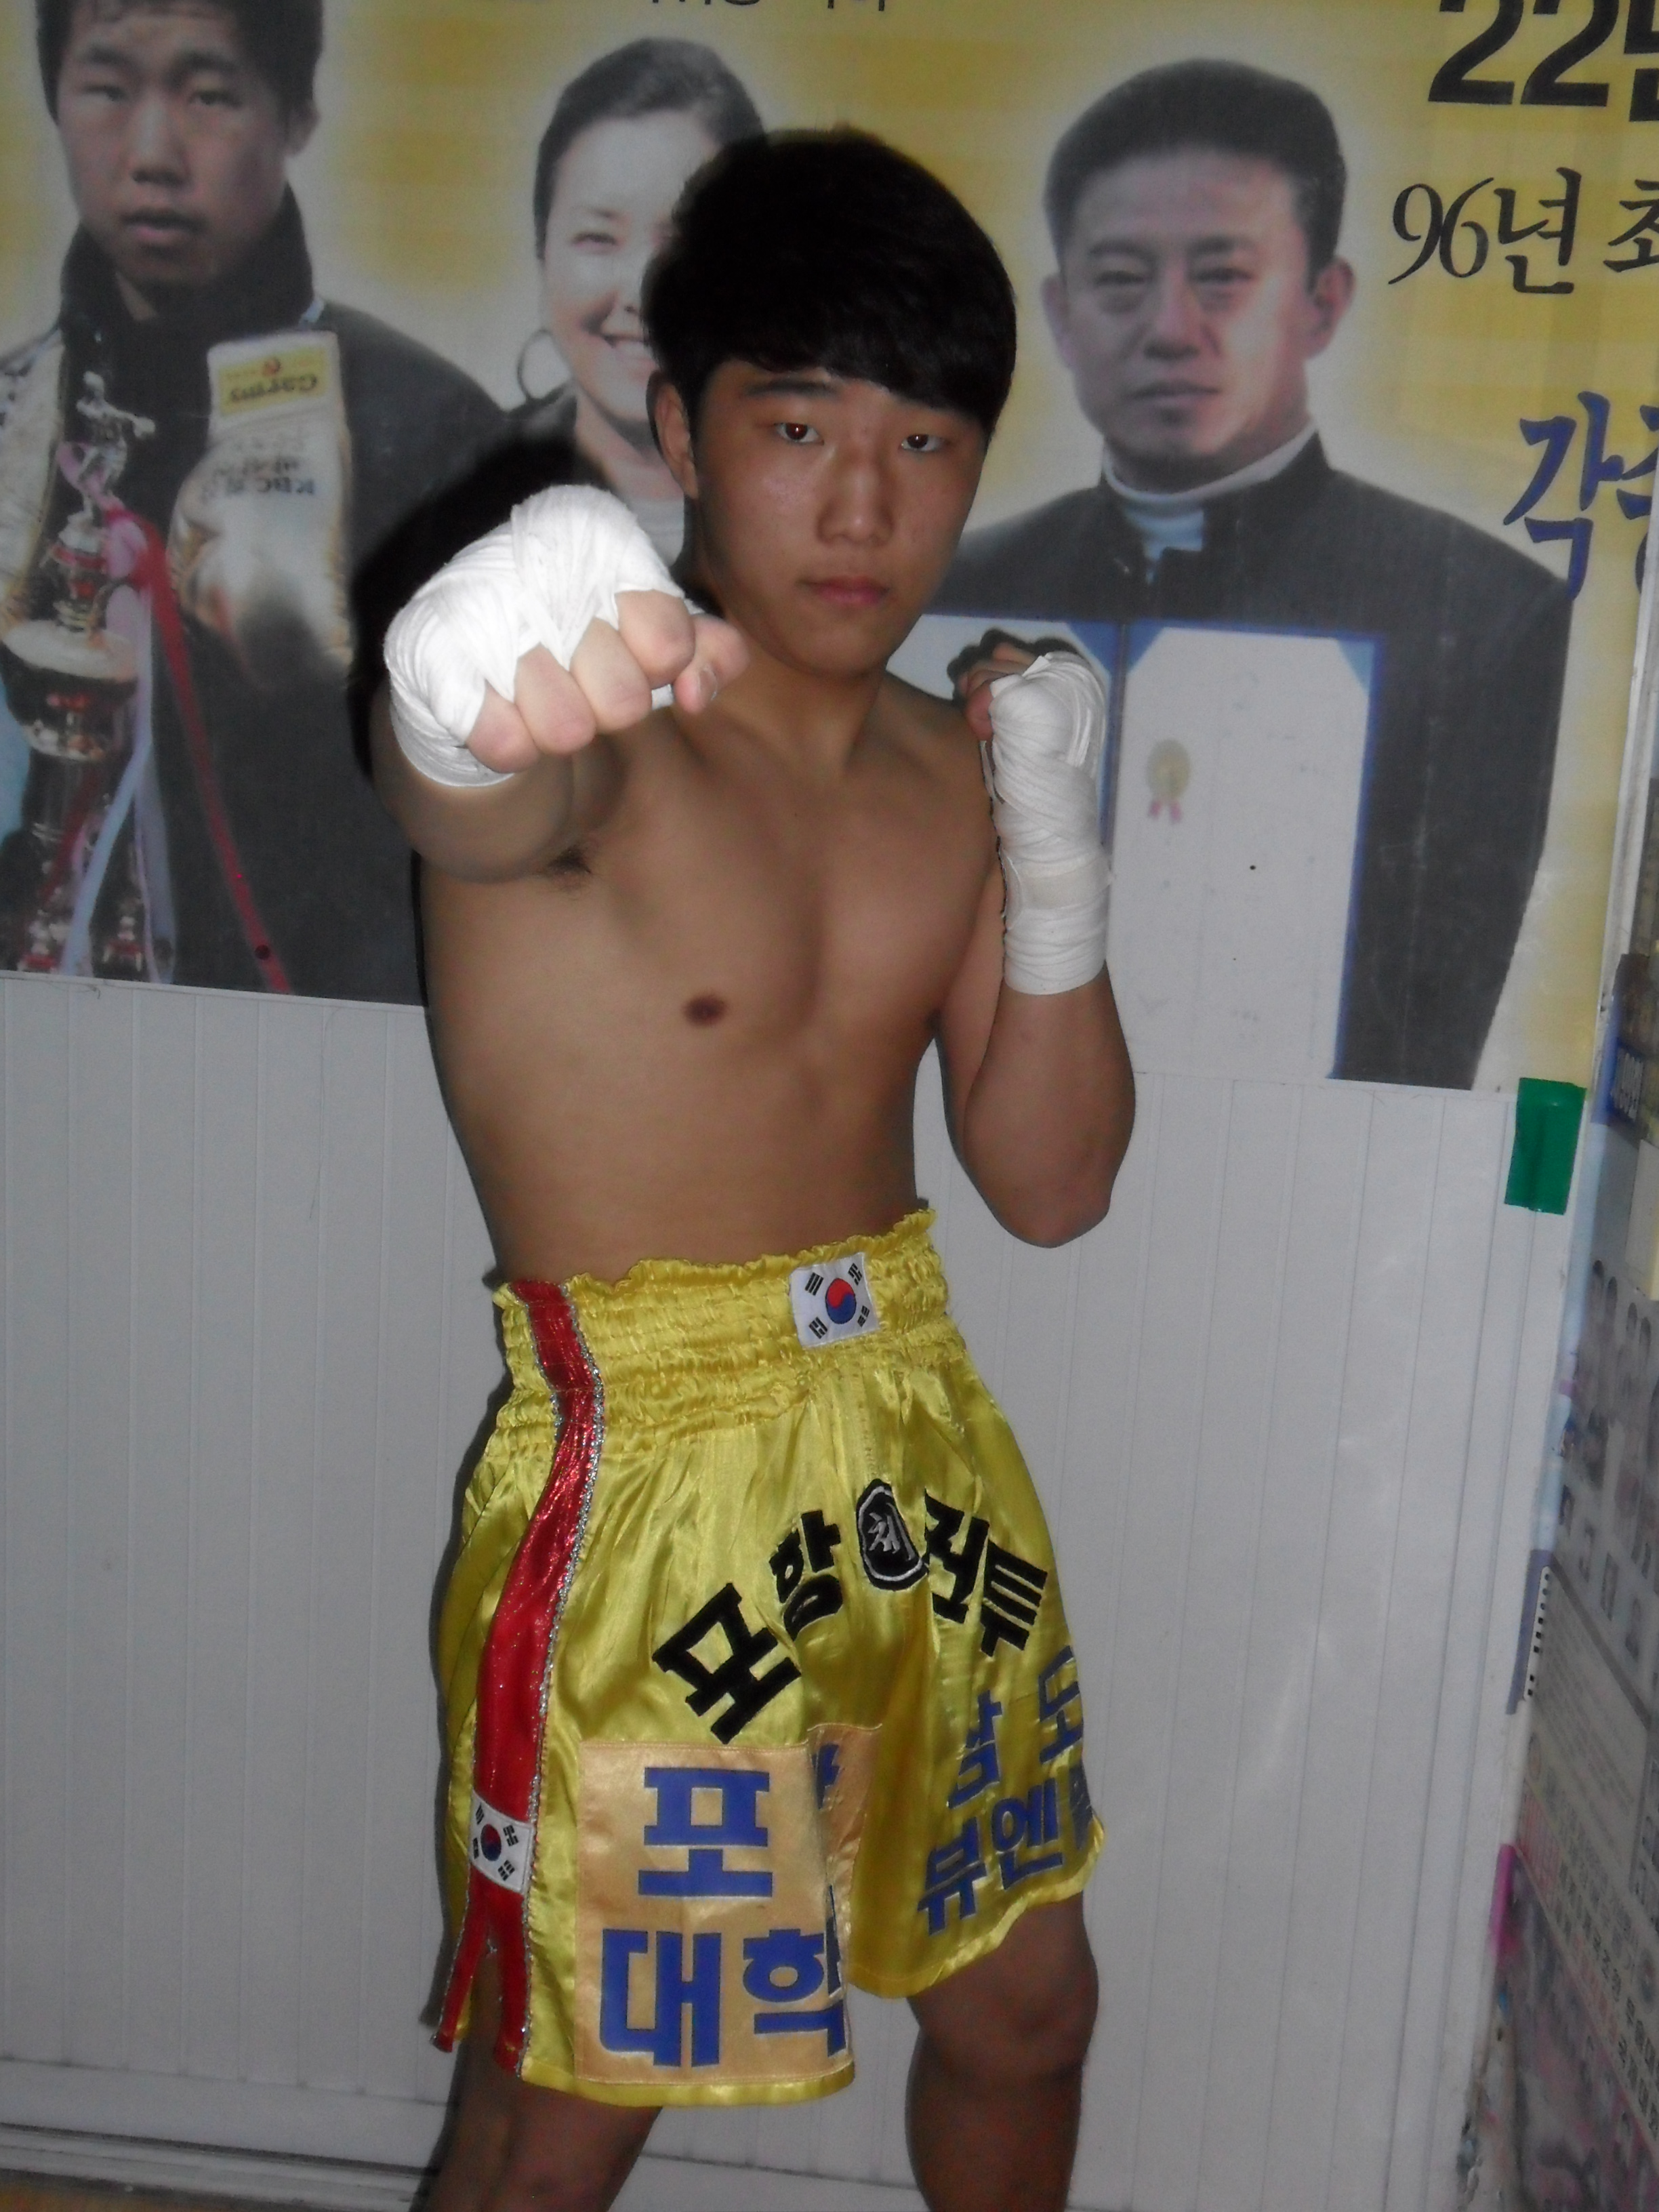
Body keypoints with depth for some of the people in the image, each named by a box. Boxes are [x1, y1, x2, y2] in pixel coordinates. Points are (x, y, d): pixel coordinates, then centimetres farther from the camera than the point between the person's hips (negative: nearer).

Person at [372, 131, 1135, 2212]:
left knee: (1022, 2004, 21)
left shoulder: (948, 768, 3)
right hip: (643, 1479, -6)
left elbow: (1051, 1182, 5)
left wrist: (1056, 852, -8)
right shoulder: (606, 745, -17)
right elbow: (482, 807, -43)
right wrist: (482, 697, -68)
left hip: (917, 1453, 6)